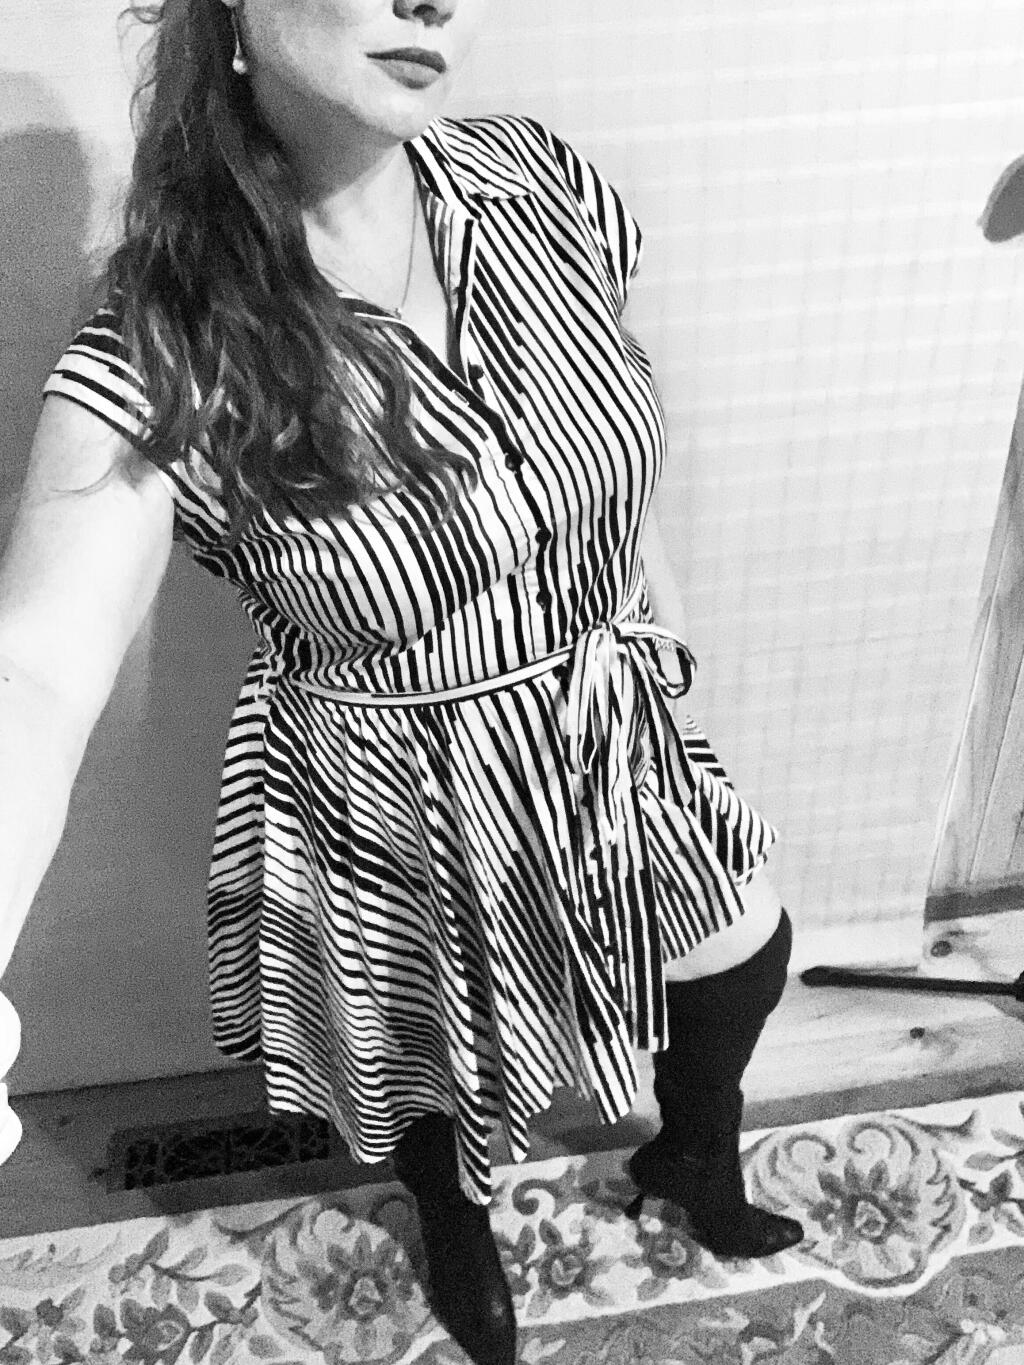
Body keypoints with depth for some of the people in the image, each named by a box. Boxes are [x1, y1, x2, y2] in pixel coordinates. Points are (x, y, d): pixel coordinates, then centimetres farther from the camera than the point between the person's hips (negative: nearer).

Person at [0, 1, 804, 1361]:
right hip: (397, 808, -4)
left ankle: (697, 1158, 62)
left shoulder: (539, 182, -12)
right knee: (435, 1065, 23)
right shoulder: (156, 353, -27)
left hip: (612, 736, 5)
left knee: (746, 952, 25)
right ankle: (457, 1227, 64)